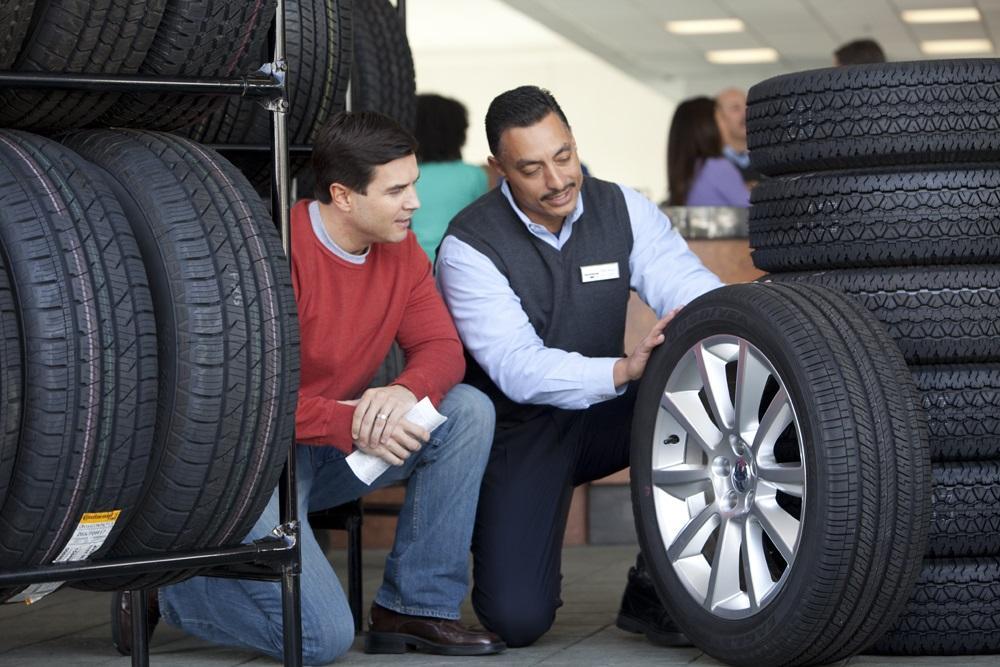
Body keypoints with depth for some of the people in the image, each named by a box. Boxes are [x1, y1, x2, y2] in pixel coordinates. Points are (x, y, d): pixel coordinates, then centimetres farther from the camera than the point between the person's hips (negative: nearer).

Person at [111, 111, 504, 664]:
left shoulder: (399, 247, 0)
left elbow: (441, 348, -2)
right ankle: (164, 582, 5)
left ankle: (417, 607, -5)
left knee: (468, 411, -13)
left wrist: (405, 391, -27)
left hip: (338, 448, 8)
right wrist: (350, 424, -31)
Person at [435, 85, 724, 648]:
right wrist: (624, 370, -45)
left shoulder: (621, 209, -5)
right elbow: (518, 367, -29)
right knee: (518, 620, -21)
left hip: (602, 412, 4)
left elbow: (691, 286, -17)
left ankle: (654, 589, -12)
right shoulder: (471, 246, -18)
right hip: (519, 430, -4)